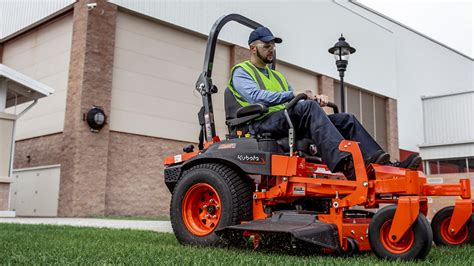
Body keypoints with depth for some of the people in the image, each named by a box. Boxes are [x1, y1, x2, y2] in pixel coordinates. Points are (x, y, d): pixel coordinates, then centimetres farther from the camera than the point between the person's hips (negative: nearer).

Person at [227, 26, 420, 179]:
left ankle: (381, 165, -23)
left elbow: (294, 102, 21)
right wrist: (292, 95, -18)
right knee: (308, 107, -35)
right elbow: (256, 96, -11)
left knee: (346, 119, -8)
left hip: (290, 122, 7)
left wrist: (316, 99, -2)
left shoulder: (277, 76, 34)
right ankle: (343, 162, -53)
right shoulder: (241, 72, 10)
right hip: (263, 122, -7)